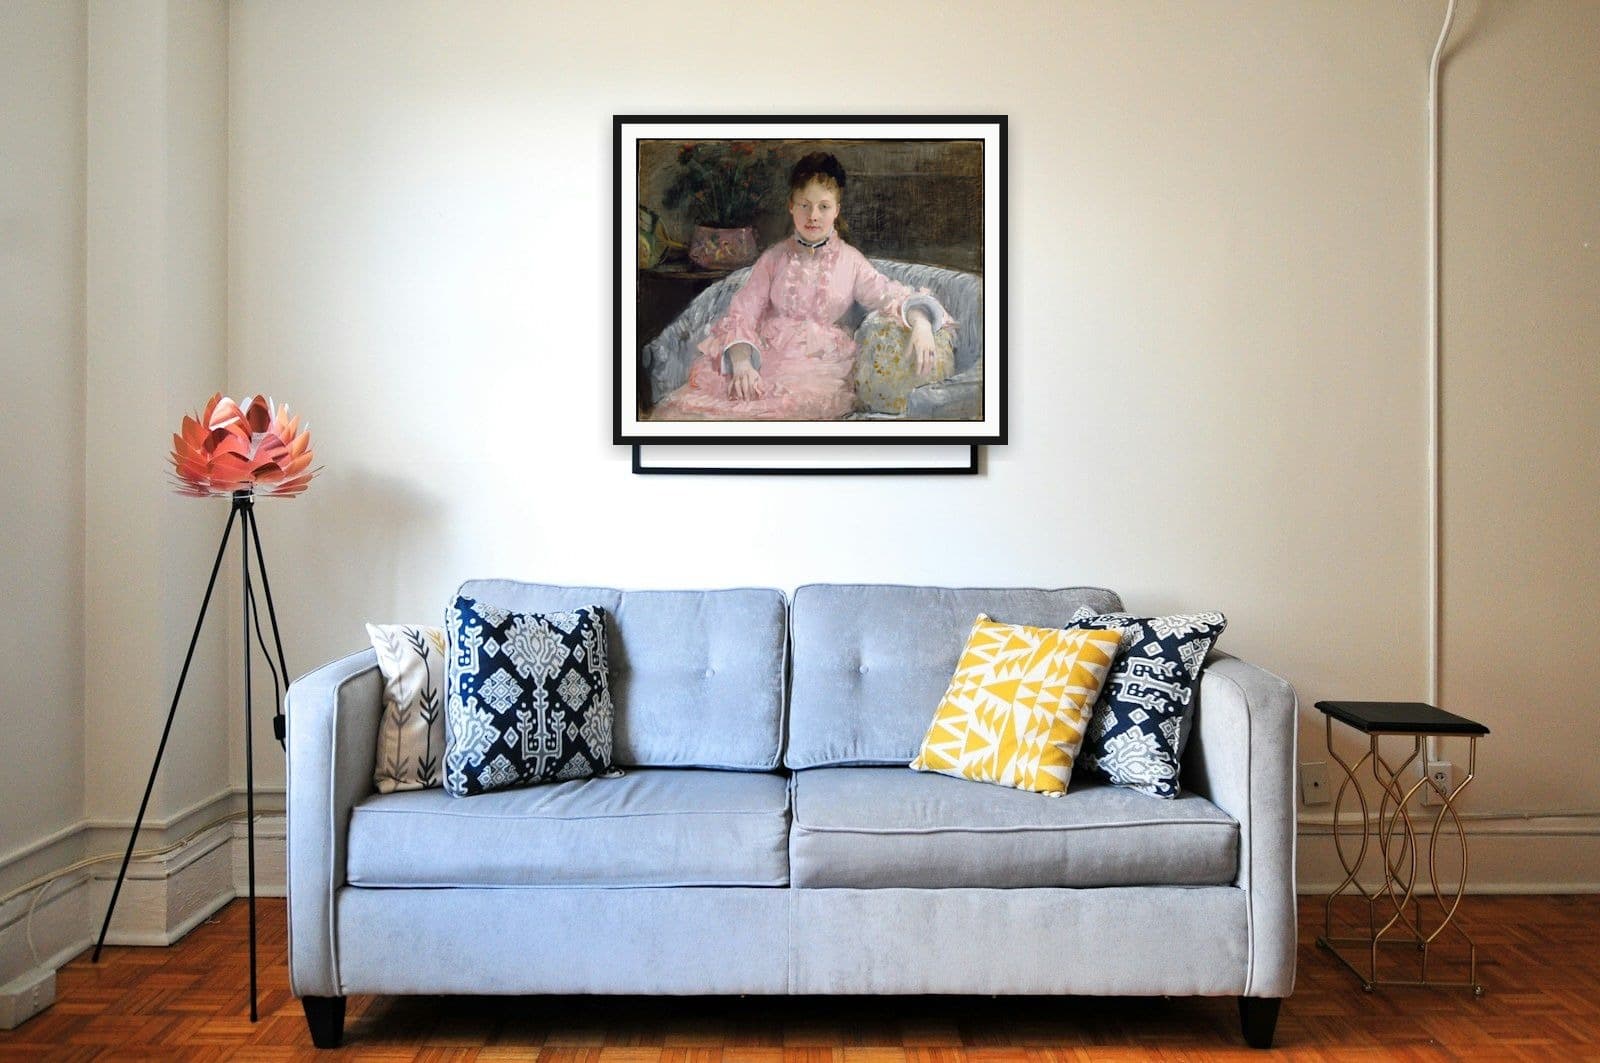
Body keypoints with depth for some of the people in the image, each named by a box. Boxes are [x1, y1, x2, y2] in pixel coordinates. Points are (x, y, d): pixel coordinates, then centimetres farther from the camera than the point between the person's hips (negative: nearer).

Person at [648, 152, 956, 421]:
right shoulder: (774, 258, 12)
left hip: (821, 362, 0)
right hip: (767, 354, 0)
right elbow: (742, 313, 4)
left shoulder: (850, 261, 10)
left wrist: (921, 324, -20)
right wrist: (741, 363, -16)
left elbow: (892, 296, 4)